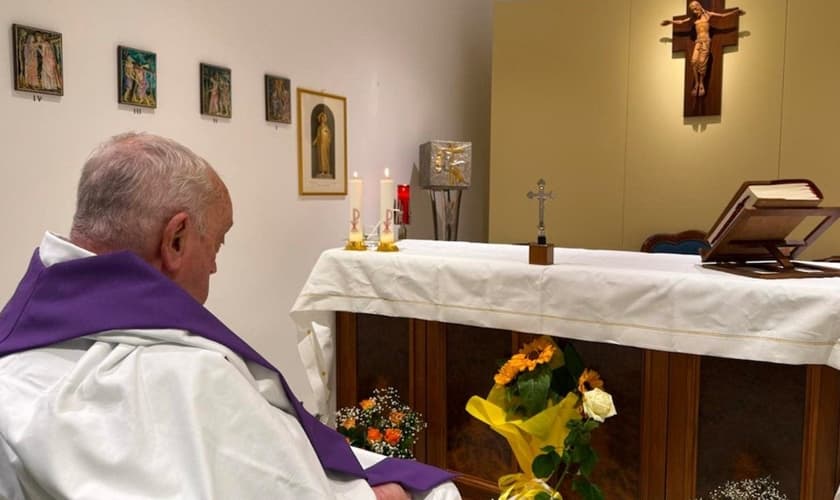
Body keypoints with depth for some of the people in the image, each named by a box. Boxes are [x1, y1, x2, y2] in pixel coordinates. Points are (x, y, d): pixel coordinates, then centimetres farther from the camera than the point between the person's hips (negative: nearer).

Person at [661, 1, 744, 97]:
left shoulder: (708, 14, 7)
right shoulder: (693, 18, 15)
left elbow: (723, 15, 5)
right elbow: (681, 22, 23)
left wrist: (735, 12, -3)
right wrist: (671, 21, 19)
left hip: (706, 40, -3)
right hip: (698, 41, 3)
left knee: (702, 61, -14)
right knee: (694, 61, -14)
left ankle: (701, 83, -5)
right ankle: (696, 83, -6)